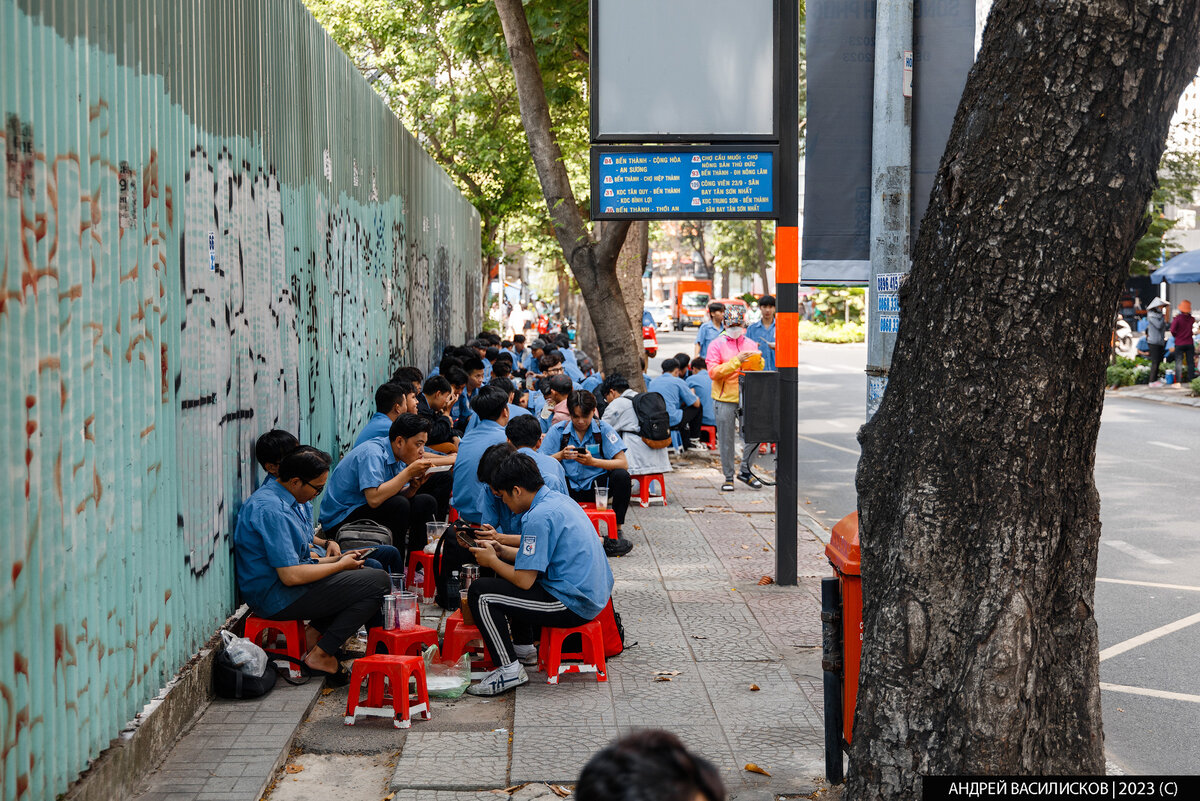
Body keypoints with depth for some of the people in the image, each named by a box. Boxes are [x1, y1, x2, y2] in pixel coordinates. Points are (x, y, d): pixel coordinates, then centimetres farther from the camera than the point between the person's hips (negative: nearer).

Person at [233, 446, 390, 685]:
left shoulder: (295, 501, 12)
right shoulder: (273, 511, -21)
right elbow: (291, 575, -24)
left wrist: (336, 558, 6)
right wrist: (340, 565, -11)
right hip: (276, 598, -11)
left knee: (370, 569, 17)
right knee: (378, 582, -13)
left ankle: (314, 633, 6)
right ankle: (320, 654, -8)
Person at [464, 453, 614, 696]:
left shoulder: (539, 517, -20)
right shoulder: (559, 500, 10)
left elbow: (525, 581, -18)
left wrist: (492, 561, -1)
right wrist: (502, 551, 15)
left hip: (572, 605, -10)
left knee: (480, 593, -8)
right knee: (508, 570, 29)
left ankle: (509, 669, -8)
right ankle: (524, 648, 36)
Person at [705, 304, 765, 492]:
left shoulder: (751, 344, 12)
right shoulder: (717, 345, 0)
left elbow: (759, 370, 15)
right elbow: (713, 372, -11)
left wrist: (757, 360, -8)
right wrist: (736, 361, -19)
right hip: (725, 399, -3)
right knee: (725, 439, 3)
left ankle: (745, 471, 14)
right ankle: (728, 477, 15)